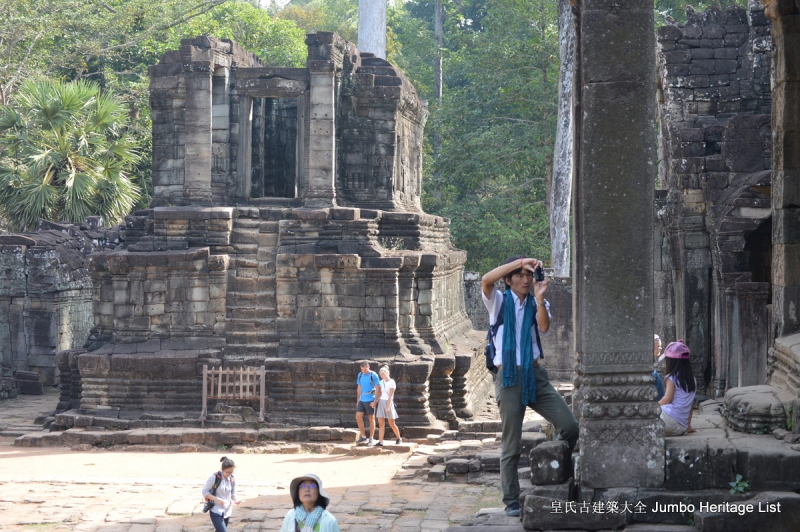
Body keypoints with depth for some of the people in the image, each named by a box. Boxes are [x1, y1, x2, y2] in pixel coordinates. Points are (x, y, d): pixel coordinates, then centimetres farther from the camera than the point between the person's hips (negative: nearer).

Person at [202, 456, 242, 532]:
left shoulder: (232, 479, -1)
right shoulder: (214, 478, -15)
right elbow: (205, 492, -10)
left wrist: (235, 500, -11)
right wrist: (217, 500, -22)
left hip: (227, 511, 6)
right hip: (216, 511, -5)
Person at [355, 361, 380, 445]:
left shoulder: (373, 375, -8)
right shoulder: (360, 375, 9)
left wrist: (375, 401, -14)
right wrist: (357, 400, 15)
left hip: (370, 400, -5)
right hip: (362, 400, 6)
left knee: (371, 419, 3)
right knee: (358, 417, -1)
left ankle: (371, 438, 10)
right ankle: (363, 437, 10)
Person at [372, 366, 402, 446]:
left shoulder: (392, 382, -7)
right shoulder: (381, 382, 10)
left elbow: (390, 395, -13)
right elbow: (380, 394, 9)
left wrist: (388, 406, -19)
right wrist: (375, 402, -7)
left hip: (388, 402, -5)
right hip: (381, 402, 5)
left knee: (392, 424, 2)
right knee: (381, 423, -3)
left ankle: (399, 438, 22)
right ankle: (380, 442, -6)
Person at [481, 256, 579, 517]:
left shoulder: (537, 304, 12)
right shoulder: (499, 302, 5)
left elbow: (544, 326, -9)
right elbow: (486, 280, -17)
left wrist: (539, 299, -22)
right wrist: (520, 261, -20)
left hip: (535, 375, 3)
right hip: (508, 376, -3)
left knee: (570, 426, -9)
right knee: (511, 445, 0)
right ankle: (511, 502, 8)